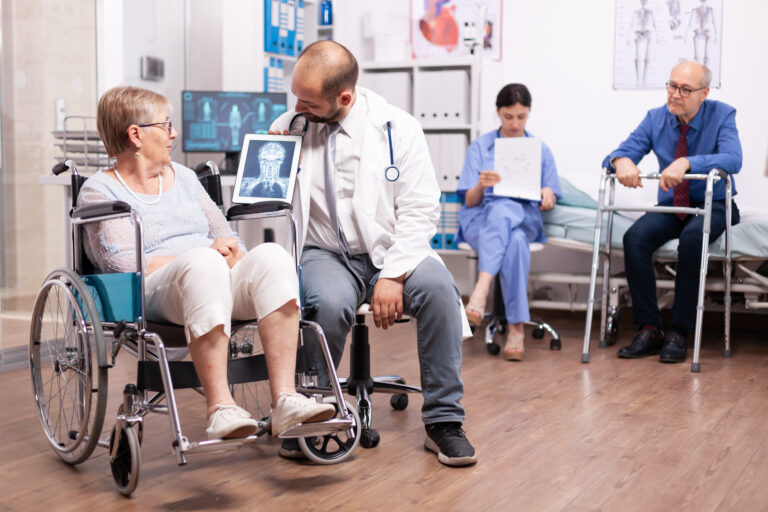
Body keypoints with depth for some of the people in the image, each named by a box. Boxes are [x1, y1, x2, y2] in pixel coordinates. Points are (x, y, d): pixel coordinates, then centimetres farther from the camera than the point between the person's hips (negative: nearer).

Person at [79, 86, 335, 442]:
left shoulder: (182, 176, 26)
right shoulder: (99, 190, 7)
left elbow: (225, 236, 22)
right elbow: (124, 265, -8)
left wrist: (235, 258, -4)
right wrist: (205, 257, -12)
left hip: (219, 281, 6)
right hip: (153, 295, -5)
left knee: (272, 255, -27)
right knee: (202, 261, -39)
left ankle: (284, 399, -34)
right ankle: (219, 407, -40)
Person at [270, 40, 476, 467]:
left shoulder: (397, 127, -3)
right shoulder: (287, 127, 2)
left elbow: (420, 210, -7)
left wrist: (393, 274, -18)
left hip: (390, 251, 0)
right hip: (323, 253, 0)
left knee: (438, 288, -31)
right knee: (329, 304, -34)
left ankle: (443, 421, -17)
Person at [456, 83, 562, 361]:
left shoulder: (541, 150, 16)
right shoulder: (480, 146, 11)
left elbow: (548, 203, 14)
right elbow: (470, 201, 5)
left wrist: (548, 194, -10)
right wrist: (481, 185, -18)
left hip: (526, 220, 1)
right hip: (480, 220, -1)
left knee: (503, 210, -39)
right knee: (514, 241, -38)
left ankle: (481, 288, -48)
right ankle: (517, 325, -43)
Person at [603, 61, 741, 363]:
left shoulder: (722, 115, -8)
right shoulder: (656, 119, 1)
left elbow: (733, 160, -26)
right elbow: (616, 156, -5)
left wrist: (687, 163, -42)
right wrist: (621, 161, -31)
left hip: (713, 206, -3)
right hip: (670, 207, 3)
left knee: (693, 237, -36)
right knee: (634, 238, -26)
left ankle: (678, 332, -26)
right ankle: (649, 330, -20)